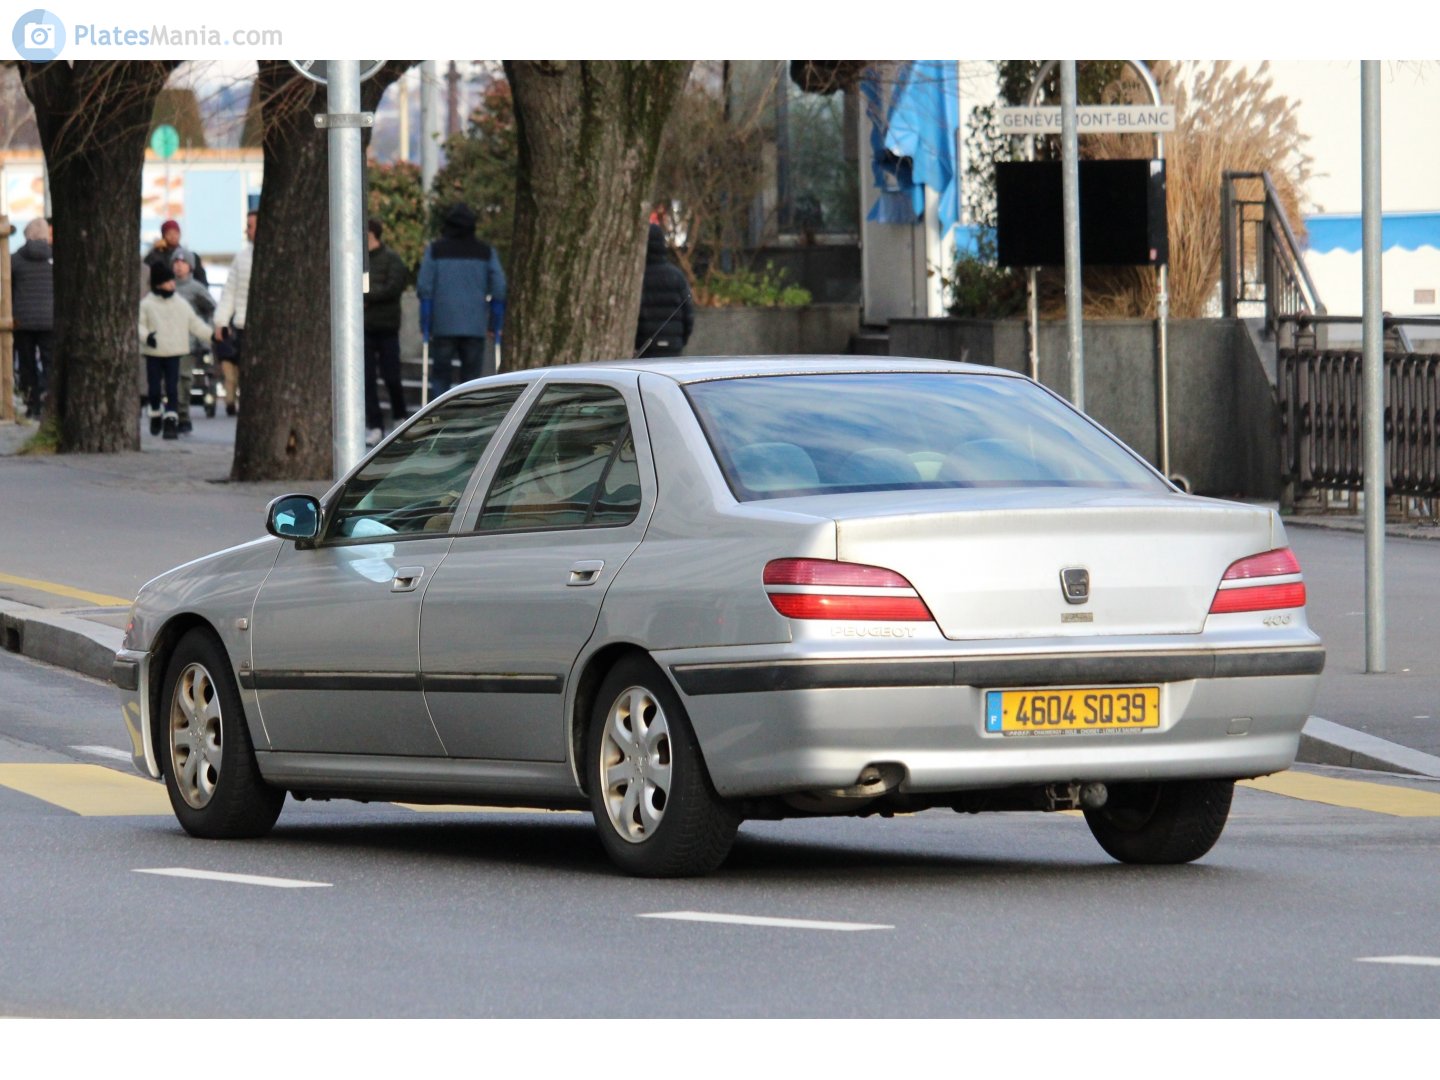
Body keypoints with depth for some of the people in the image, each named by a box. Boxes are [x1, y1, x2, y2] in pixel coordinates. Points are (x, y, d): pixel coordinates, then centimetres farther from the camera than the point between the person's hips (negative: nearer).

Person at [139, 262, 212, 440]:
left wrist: (212, 334, 5)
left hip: (173, 353, 1)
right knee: (154, 387, 6)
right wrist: (146, 336, -21)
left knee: (172, 388, -7)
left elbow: (195, 324, 12)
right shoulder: (146, 305, 0)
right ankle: (155, 415, 26)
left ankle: (171, 421, -10)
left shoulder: (181, 305, 7)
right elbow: (138, 324, -2)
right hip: (153, 352, -1)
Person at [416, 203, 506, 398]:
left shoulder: (435, 250, 2)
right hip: (475, 327, 1)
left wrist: (425, 324, 1)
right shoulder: (486, 252, 6)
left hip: (443, 325, -1)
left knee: (440, 377, 5)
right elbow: (499, 288, 2)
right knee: (471, 377, 4)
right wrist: (495, 325, 7)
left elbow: (424, 288, -3)